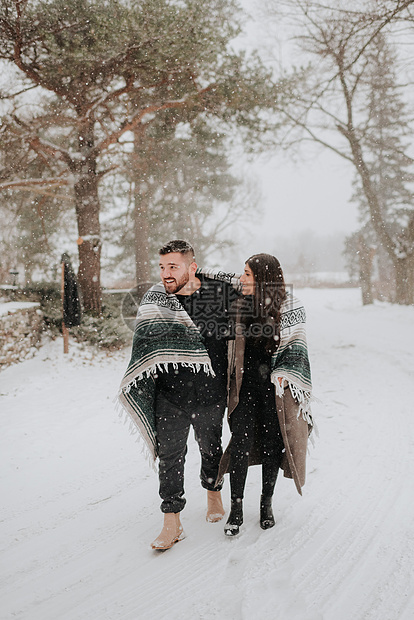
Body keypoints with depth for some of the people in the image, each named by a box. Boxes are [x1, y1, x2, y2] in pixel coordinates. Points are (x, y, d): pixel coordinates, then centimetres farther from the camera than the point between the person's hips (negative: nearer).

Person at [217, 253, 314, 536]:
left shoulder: (291, 307, -6)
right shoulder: (241, 304, 4)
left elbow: (296, 346, -1)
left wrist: (284, 376, -12)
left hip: (275, 389, -2)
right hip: (246, 387, 2)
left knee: (271, 445, 6)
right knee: (242, 443, -5)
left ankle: (267, 503, 25)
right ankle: (236, 508, 6)